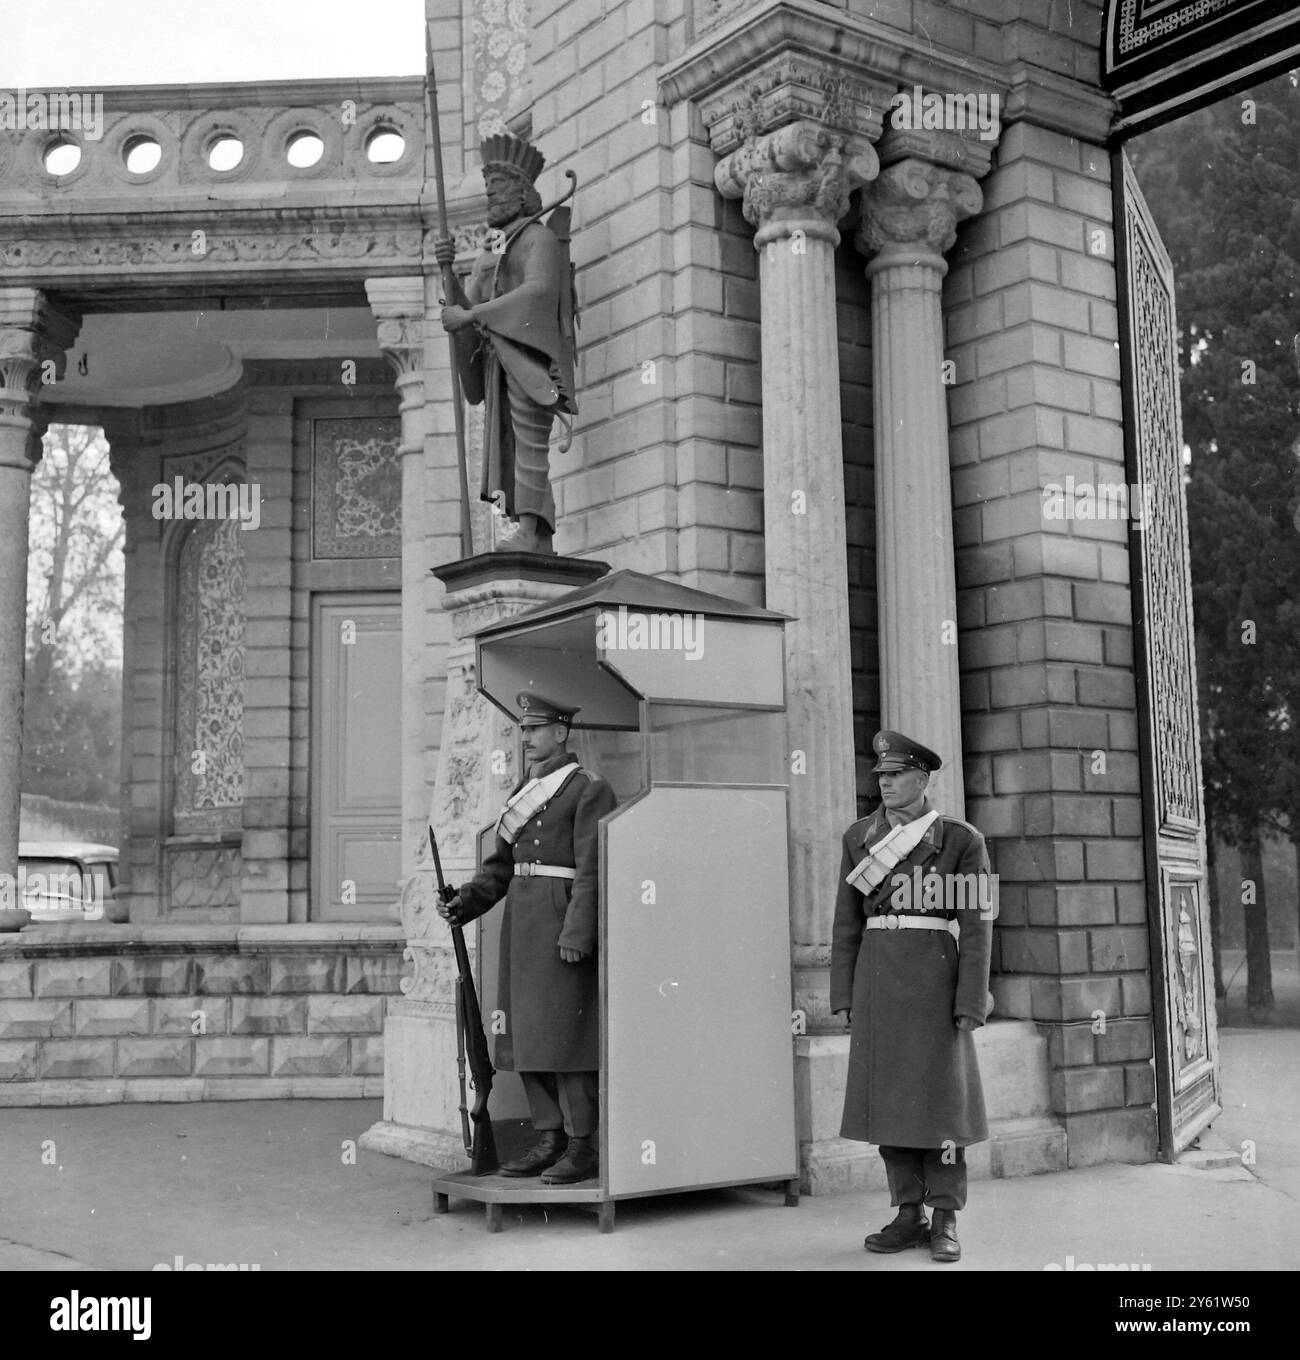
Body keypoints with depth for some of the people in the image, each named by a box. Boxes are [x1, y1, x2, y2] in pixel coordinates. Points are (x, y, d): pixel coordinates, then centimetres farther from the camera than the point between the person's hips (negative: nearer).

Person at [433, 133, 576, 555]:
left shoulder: (540, 237, 2)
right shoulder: (488, 258, 26)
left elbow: (539, 290, -18)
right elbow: (462, 309, 13)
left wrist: (471, 315, -19)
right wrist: (446, 268, -6)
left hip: (530, 356, -7)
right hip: (498, 365, 7)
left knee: (526, 441, -21)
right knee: (509, 450, -2)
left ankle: (529, 534, -30)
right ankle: (542, 544, -7)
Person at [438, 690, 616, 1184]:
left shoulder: (589, 789, -6)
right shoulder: (525, 792, 18)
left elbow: (591, 869, -13)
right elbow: (500, 865, 16)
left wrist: (576, 933, -21)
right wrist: (464, 903, 1)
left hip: (564, 920, -8)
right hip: (521, 924, 8)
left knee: (568, 1032, -6)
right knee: (525, 1033, 8)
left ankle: (584, 1147, 3)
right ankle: (549, 1140, 17)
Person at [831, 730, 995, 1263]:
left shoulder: (962, 839, -2)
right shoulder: (859, 837, 9)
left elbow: (976, 926, -4)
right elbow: (848, 922, 10)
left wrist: (970, 1005, -10)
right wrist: (844, 996, 4)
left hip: (935, 975, -4)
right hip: (876, 976, 4)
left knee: (940, 1095, -2)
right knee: (887, 1095, 4)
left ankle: (945, 1223, 9)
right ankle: (909, 1217, 14)